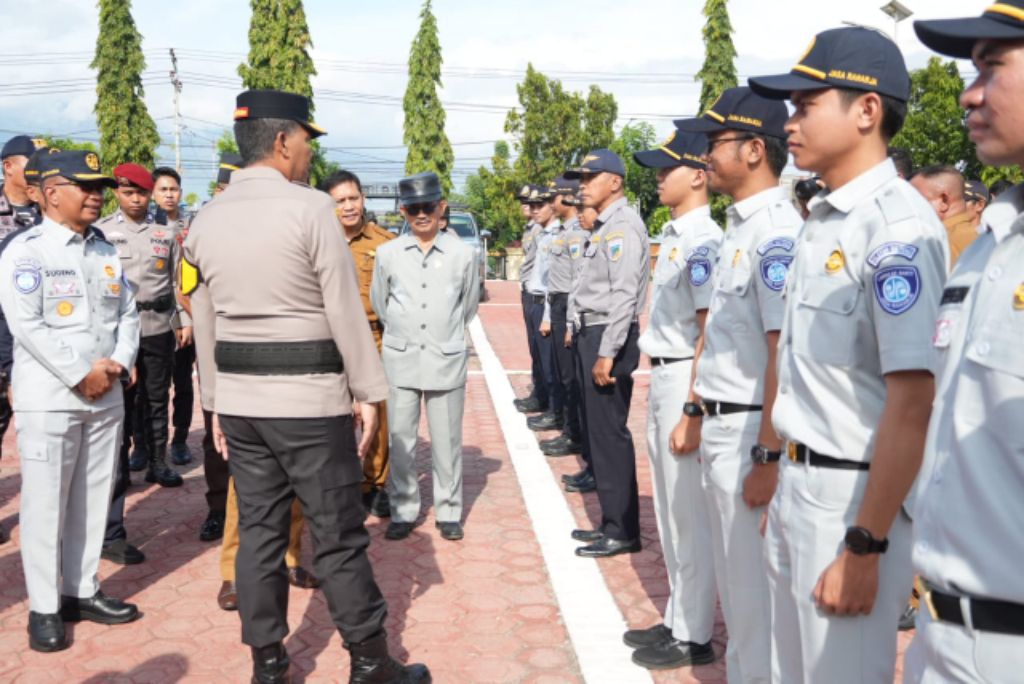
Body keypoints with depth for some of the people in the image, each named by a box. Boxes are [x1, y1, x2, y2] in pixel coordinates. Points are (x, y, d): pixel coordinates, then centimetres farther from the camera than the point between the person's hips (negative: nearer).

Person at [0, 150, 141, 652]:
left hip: (106, 397, 6)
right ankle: (44, 608, 12)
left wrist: (117, 363, -5)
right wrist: (80, 375, -16)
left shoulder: (106, 251, 13)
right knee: (45, 504, 1)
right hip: (49, 399, -6)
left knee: (93, 499, 12)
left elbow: (127, 313, 12)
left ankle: (82, 591, 24)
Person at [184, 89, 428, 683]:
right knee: (339, 535, 4)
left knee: (258, 532, 13)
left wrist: (218, 401, 17)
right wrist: (369, 392, -5)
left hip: (239, 400, 6)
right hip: (309, 398, -6)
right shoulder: (311, 207, -12)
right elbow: (346, 311, -13)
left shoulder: (206, 220, 7)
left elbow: (206, 322, 10)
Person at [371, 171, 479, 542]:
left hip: (446, 359, -1)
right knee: (400, 440, 6)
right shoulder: (388, 253, 0)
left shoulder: (462, 254, -2)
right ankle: (402, 511, 19)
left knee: (446, 441, 6)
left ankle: (448, 512, 20)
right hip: (400, 359, 1)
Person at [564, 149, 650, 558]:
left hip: (608, 337, -10)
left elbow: (624, 296, -20)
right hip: (592, 333, 10)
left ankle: (622, 531, 6)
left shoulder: (623, 226, -13)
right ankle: (611, 521, 25)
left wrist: (607, 353, -22)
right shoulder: (605, 226, 17)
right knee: (597, 431, 14)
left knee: (609, 433, -4)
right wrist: (591, 344, 14)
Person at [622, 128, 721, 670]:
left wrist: (691, 410, -21)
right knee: (670, 511, 18)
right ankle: (677, 620, 32)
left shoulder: (704, 239, -16)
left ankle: (694, 636, 16)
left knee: (691, 513, 2)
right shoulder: (673, 234, 13)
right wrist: (664, 389, 19)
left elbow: (709, 332, -20)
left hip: (687, 378, -10)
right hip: (661, 376, 10)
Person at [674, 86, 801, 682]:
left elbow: (784, 352, -23)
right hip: (720, 423, 10)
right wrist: (696, 411, 21)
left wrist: (767, 456, -22)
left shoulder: (776, 230, -18)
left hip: (751, 430, -10)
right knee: (732, 570, 21)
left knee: (752, 576, 4)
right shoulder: (739, 226, 12)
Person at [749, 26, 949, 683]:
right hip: (799, 482, 9)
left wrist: (864, 547, -20)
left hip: (854, 495, -8)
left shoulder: (898, 226, -19)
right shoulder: (821, 221, 8)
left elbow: (911, 404, -22)